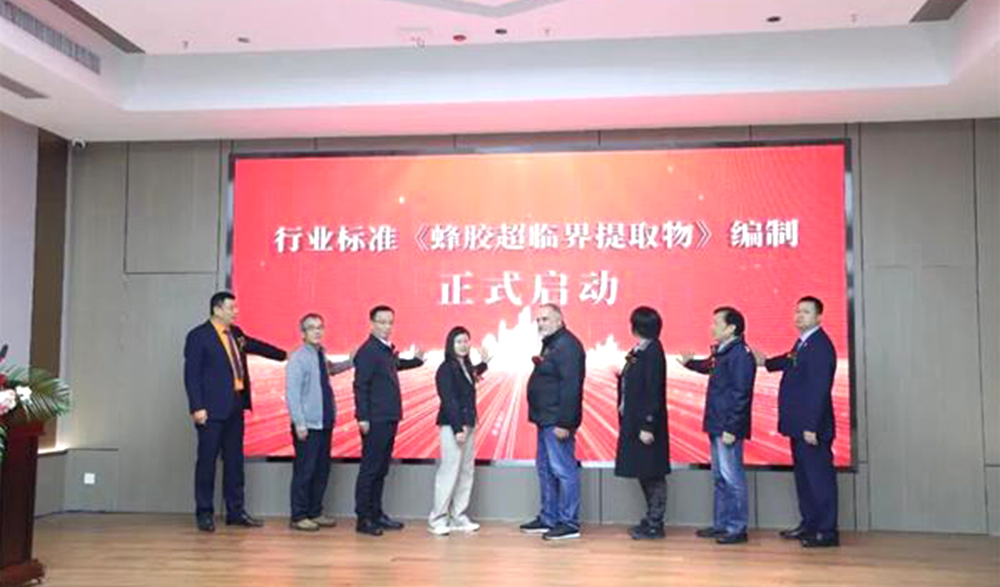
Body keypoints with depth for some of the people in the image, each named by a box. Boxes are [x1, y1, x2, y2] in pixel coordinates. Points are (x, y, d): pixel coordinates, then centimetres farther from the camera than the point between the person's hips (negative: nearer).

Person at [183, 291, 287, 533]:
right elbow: (191, 375, -11)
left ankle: (235, 511, 18)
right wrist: (197, 407, -17)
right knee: (207, 460, 1)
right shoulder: (198, 336, -7)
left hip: (235, 406, 7)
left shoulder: (236, 333, 13)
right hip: (212, 409, -7)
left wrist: (285, 355, 35)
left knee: (234, 459, 10)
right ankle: (204, 513, 11)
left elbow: (255, 346, 31)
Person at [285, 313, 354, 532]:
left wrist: (351, 362, 19)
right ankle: (299, 517, 10)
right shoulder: (298, 359, -12)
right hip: (307, 425, -7)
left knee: (322, 471, 13)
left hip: (325, 423, 7)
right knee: (304, 471, 0)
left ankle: (315, 513, 25)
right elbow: (292, 393, -15)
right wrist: (299, 423, -19)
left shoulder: (321, 356, 10)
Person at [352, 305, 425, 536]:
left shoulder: (388, 350, 13)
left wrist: (416, 360, 29)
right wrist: (363, 418, -19)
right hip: (375, 421, -9)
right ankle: (363, 518, 5)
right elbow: (360, 385, -16)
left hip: (389, 419, 9)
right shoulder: (368, 351, -13)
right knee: (370, 469, -2)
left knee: (381, 470, 14)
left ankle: (376, 513, 23)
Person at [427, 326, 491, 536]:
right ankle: (437, 519, 1)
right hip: (452, 426, -8)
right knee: (449, 472, -7)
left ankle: (459, 518, 16)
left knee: (466, 471, 9)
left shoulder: (466, 367, 13)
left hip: (468, 425, 8)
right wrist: (458, 428, -18)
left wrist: (483, 364, 33)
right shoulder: (446, 369, -10)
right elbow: (448, 400, -15)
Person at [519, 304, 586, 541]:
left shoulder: (567, 346, -16)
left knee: (563, 470, -6)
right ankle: (548, 519, 26)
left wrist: (563, 422, -25)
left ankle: (569, 524, 1)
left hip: (557, 421, -11)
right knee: (545, 469, 16)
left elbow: (570, 387, -23)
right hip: (546, 420, 11)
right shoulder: (550, 344, 18)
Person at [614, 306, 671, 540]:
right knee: (644, 473, 15)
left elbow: (654, 391, -19)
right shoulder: (638, 351, 10)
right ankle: (651, 519, 25)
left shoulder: (652, 352, -16)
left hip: (646, 423, -9)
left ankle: (655, 525, 9)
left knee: (652, 474, 0)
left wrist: (648, 426, -20)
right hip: (634, 421, 9)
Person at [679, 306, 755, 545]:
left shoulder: (740, 355, -17)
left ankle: (737, 528, 6)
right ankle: (721, 524, 26)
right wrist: (690, 362, 20)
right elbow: (709, 367, 35)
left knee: (732, 477, -2)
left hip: (728, 427, -10)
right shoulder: (719, 352, 11)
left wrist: (731, 428, -21)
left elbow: (741, 395, -20)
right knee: (719, 477, 16)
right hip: (716, 425, 10)